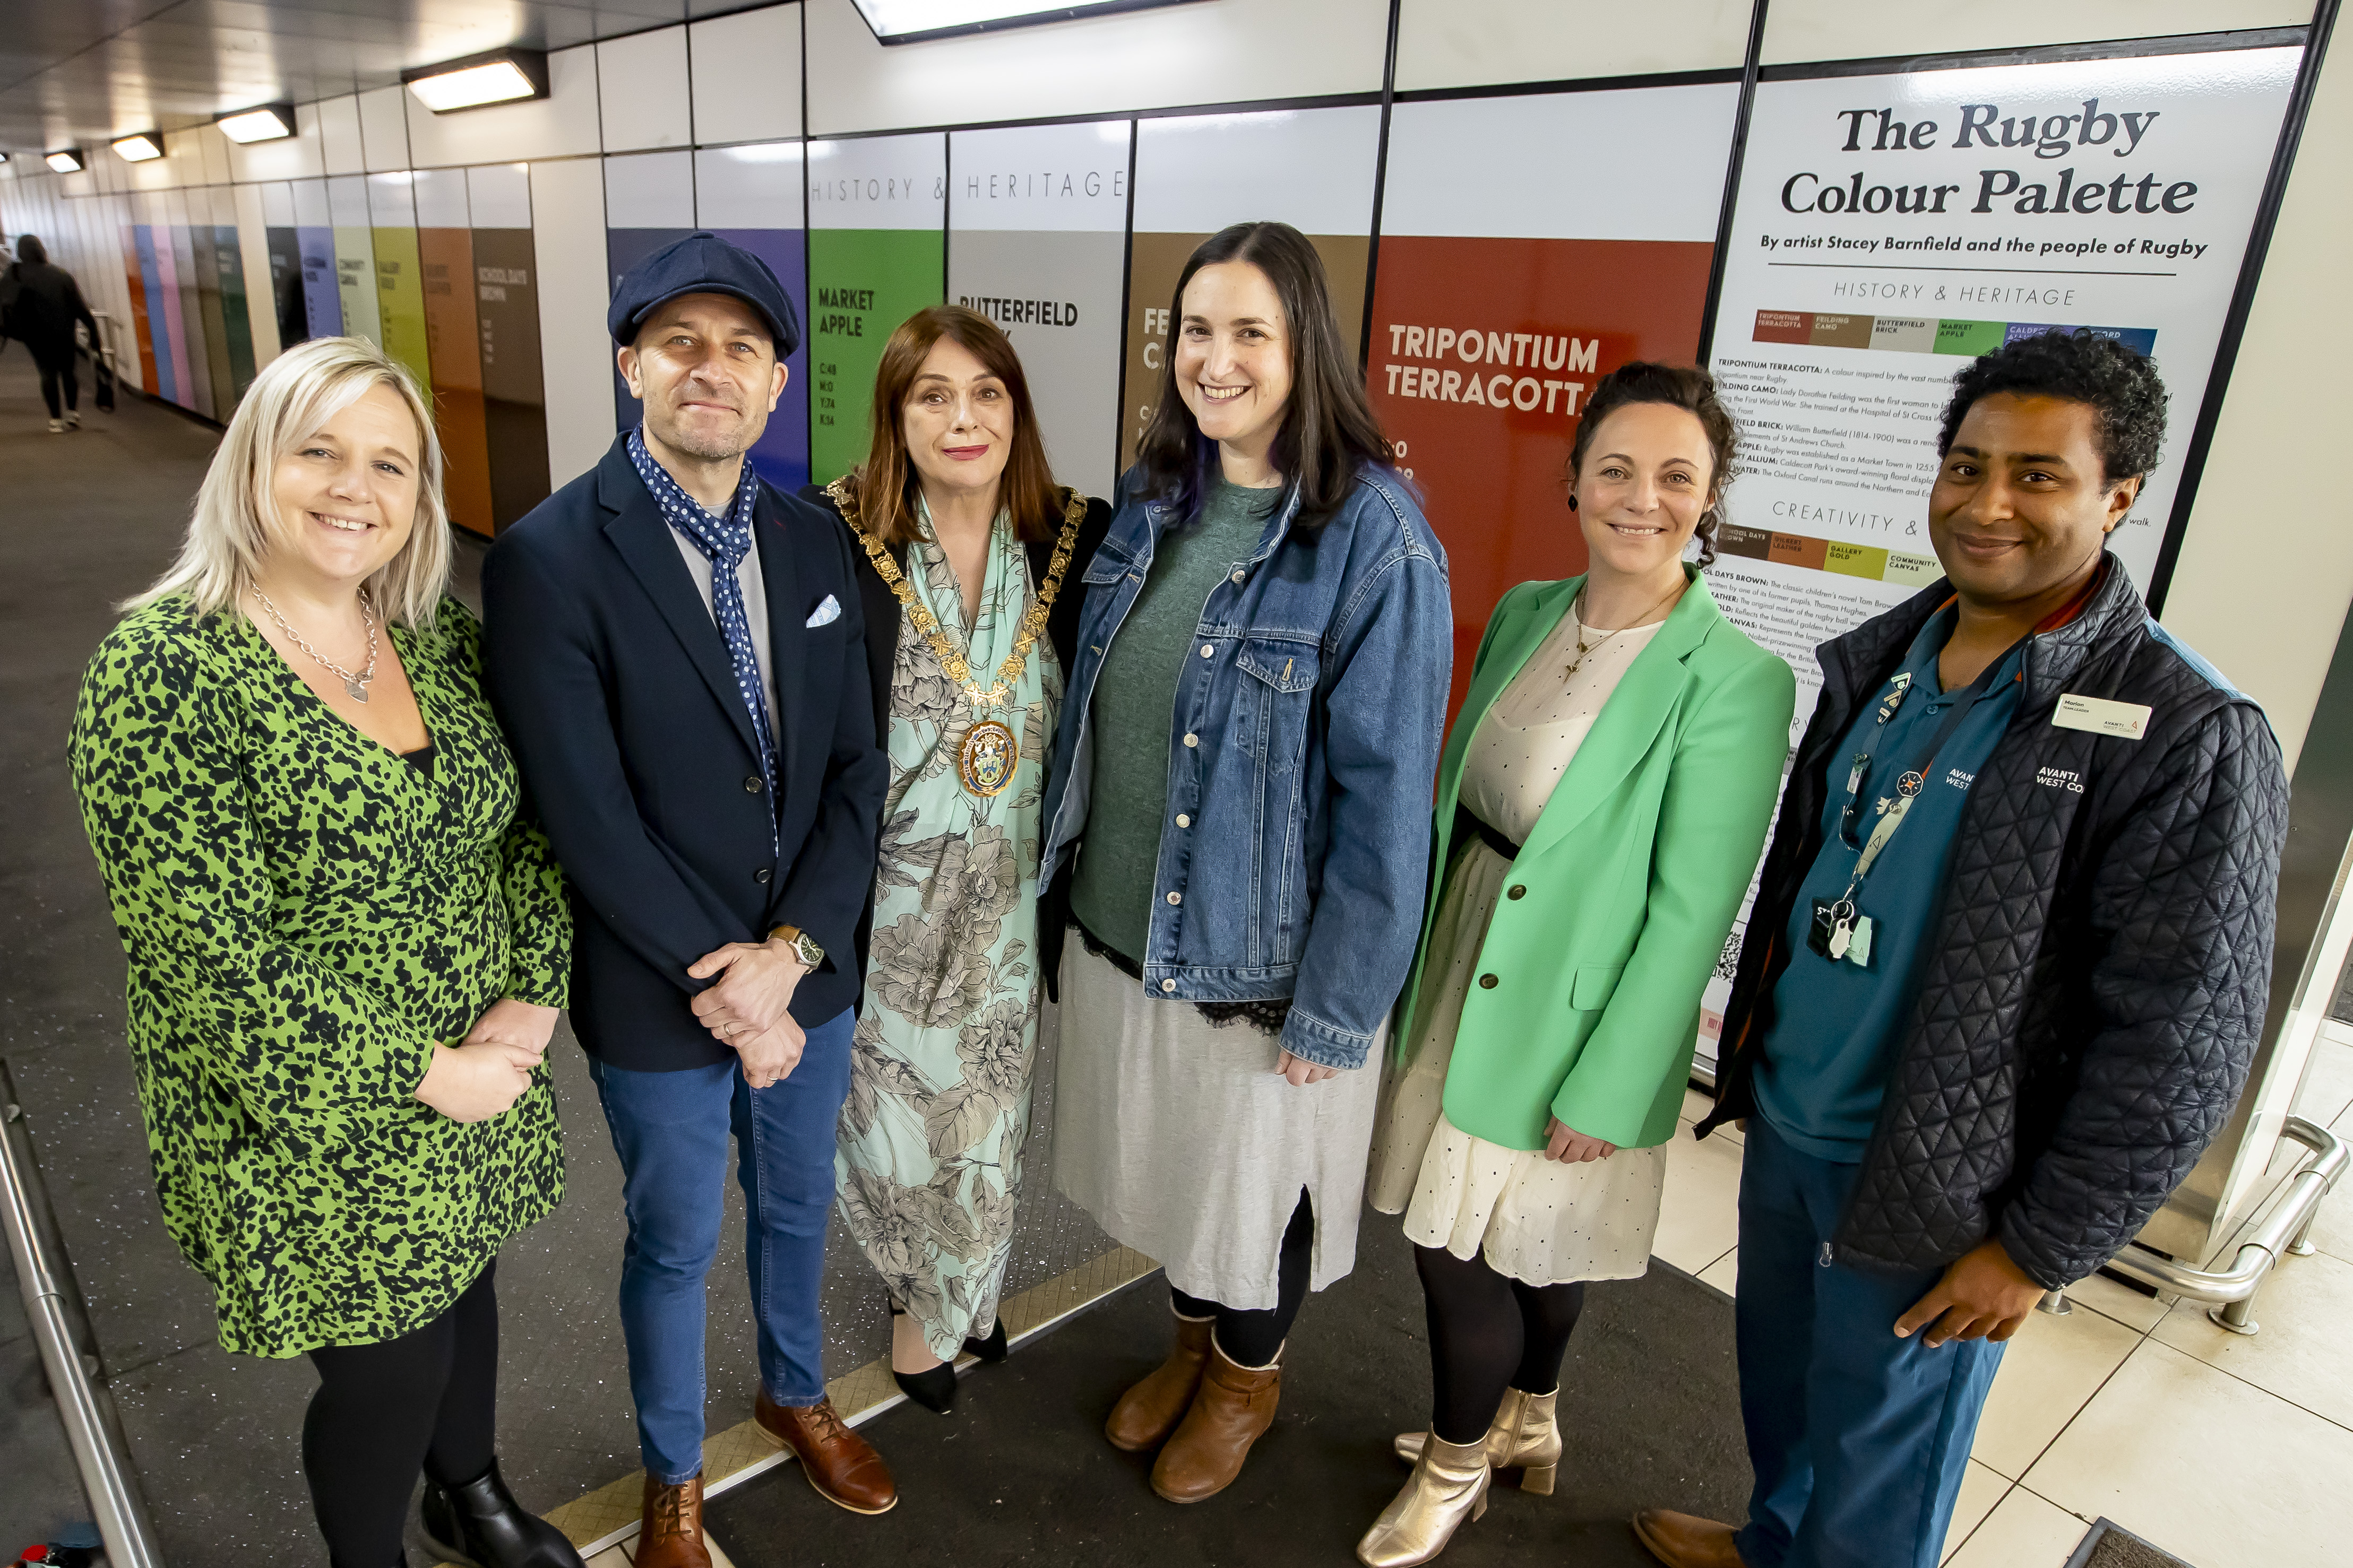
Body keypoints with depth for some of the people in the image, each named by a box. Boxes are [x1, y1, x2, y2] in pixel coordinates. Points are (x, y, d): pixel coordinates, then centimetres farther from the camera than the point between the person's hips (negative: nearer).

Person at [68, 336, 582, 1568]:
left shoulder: (436, 632, -2)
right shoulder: (162, 676, -21)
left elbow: (523, 824, 3)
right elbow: (213, 967, -23)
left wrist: (531, 995, -10)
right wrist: (424, 1078, -18)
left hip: (483, 1078, 6)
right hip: (310, 1129, -5)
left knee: (460, 1292, 26)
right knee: (389, 1370, 13)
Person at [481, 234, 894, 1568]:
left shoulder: (815, 544, -1)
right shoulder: (550, 559, -17)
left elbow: (856, 769, -3)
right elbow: (589, 817, -20)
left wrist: (791, 952, -14)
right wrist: (723, 987, -17)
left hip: (809, 974, 4)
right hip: (657, 1005, -4)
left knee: (798, 1207, 25)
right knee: (678, 1245, 18)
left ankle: (797, 1393, 54)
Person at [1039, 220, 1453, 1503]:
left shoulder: (1372, 534, -19)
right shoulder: (1153, 498, 1)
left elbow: (1384, 793, -18)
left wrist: (1336, 1007, -17)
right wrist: (1073, 881, 11)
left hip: (1255, 951, -5)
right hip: (1120, 918, 6)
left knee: (1252, 1173, 17)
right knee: (1164, 1153, 24)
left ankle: (1249, 1376, 47)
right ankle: (1192, 1339, 53)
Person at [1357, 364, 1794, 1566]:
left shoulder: (1736, 680, -18)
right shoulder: (1524, 613, 1)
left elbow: (1691, 913, -17)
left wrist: (1604, 1091, -15)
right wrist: (1415, 957, 11)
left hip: (1576, 1012, -5)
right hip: (1460, 970, 6)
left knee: (1462, 1246, 8)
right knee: (1520, 1233, 21)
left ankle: (1458, 1466, 38)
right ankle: (1525, 1421, 50)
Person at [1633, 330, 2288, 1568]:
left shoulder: (2188, 738, -19)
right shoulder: (1875, 660, 2)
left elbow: (2179, 1046, -17)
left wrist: (2039, 1250, -13)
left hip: (1928, 1195, -6)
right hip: (1783, 1125, 6)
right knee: (1778, 1382, 27)